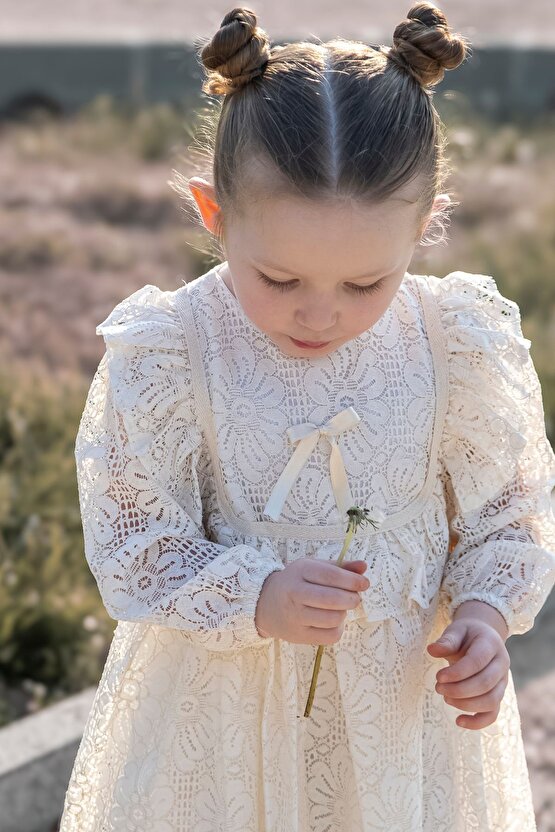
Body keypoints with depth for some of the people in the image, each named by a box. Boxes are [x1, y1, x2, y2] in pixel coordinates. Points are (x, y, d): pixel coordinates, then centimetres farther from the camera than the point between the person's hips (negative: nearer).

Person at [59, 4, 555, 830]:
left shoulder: (458, 349, -15)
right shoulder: (167, 354, -20)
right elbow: (133, 543, -13)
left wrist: (486, 610, -16)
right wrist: (258, 599, -28)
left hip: (410, 692, 2)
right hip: (223, 696, -1)